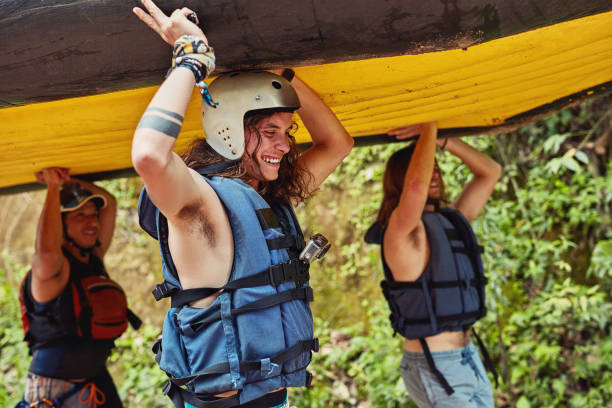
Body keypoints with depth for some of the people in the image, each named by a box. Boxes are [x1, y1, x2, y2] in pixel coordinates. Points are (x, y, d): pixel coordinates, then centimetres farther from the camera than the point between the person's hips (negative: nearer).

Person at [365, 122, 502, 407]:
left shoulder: (453, 220, 11)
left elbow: (490, 172, 16)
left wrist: (440, 140, 3)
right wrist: (429, 130, -19)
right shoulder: (401, 230, -14)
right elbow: (417, 185, -34)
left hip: (469, 356, 8)